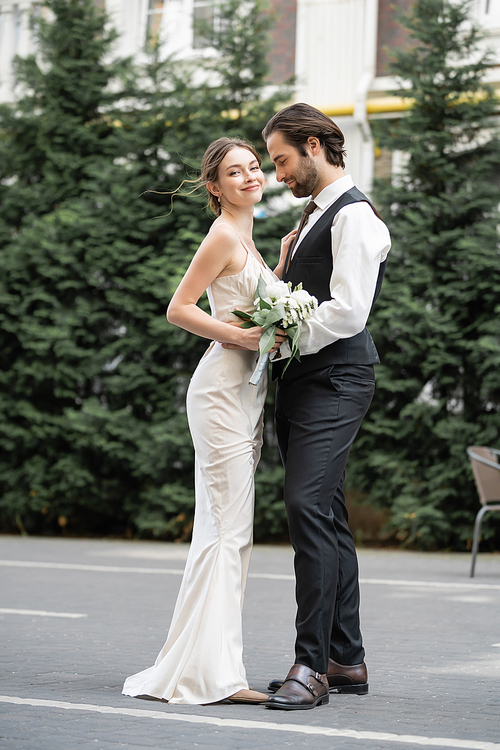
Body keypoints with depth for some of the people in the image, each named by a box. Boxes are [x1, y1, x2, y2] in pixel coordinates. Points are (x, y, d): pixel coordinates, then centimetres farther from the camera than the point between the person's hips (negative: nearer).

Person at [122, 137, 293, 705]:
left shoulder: (245, 239, 19)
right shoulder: (223, 235, -9)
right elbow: (179, 309, -14)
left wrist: (286, 261, 14)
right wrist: (244, 338, -18)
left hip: (246, 392, 10)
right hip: (223, 388, -10)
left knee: (228, 533, 8)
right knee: (227, 531, -12)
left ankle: (209, 668, 11)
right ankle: (208, 671, -10)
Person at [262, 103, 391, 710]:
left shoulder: (352, 215, -9)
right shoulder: (314, 216, 21)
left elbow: (347, 311, -19)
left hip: (333, 381, -10)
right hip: (302, 382, 10)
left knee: (308, 506, -18)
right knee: (324, 513, 10)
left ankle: (311, 666, -18)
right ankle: (346, 660, 16)